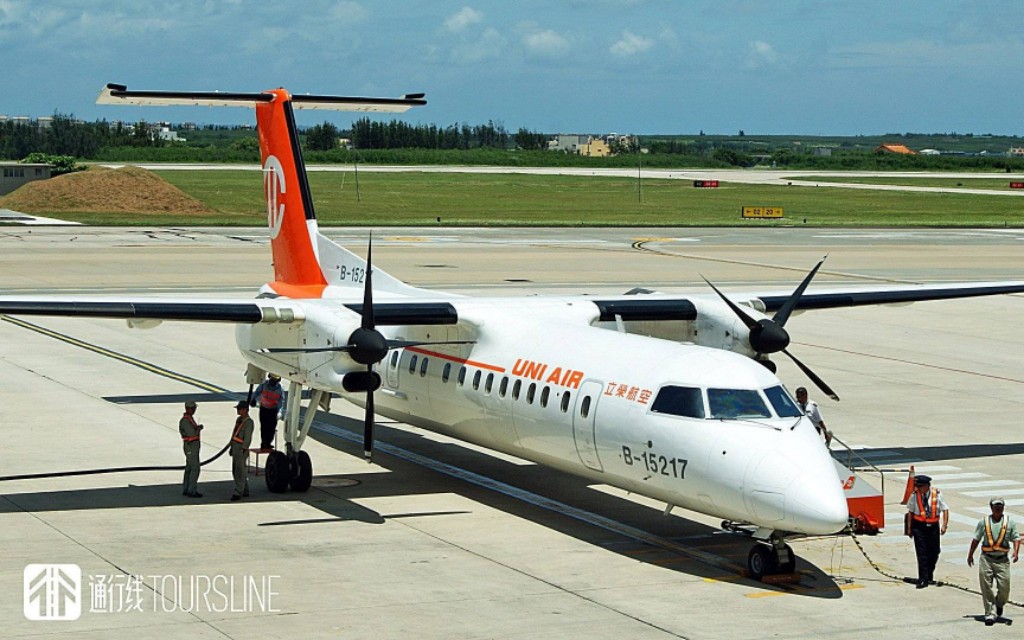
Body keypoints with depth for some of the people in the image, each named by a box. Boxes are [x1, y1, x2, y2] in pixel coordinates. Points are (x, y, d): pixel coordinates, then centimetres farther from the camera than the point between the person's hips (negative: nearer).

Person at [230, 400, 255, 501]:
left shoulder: (248, 422, -13)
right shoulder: (238, 419, 15)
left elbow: (247, 438, -17)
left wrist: (243, 450, -20)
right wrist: (232, 447, 21)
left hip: (242, 449, -10)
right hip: (235, 447, 10)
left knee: (240, 472, -8)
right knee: (235, 471, 15)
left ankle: (238, 493, -8)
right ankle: (245, 491, 23)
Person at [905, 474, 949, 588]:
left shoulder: (937, 495, -7)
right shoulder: (915, 495, -6)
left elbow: (945, 510, -1)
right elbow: (910, 511, 3)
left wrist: (944, 525, -11)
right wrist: (909, 528, 2)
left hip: (933, 526, 2)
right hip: (919, 526, -1)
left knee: (934, 552, 10)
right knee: (922, 553, -6)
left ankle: (929, 577, 28)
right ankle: (923, 579, -3)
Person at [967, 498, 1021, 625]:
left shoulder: (1009, 522, 4)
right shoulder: (984, 522, 5)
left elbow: (1016, 538, 3)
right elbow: (976, 539, 12)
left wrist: (1016, 552, -15)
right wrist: (970, 555, 14)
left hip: (1002, 560, 0)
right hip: (986, 558, 0)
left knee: (1004, 587, -1)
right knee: (986, 587, -3)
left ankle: (999, 604, 31)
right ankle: (990, 613, 4)